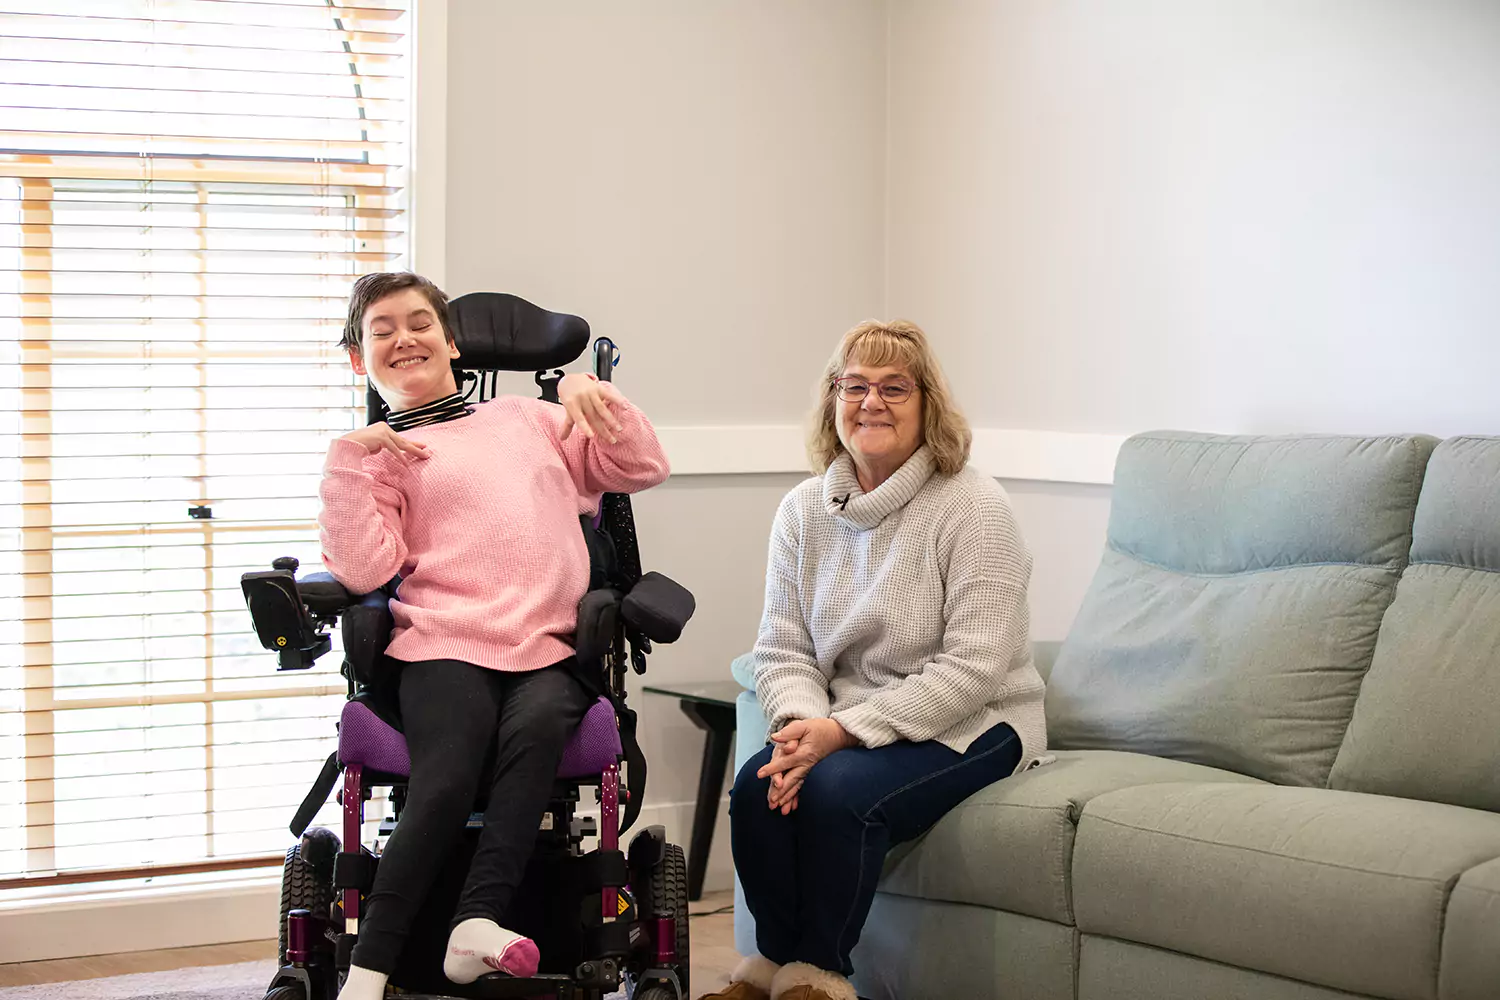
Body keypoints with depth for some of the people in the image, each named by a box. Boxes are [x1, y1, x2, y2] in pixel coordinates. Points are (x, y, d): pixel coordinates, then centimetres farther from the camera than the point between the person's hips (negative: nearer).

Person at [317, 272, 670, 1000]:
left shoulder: (526, 420, 28)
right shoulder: (376, 455, 17)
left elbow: (641, 469, 25)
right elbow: (365, 570, 1)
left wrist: (593, 396, 11)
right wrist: (346, 462, -4)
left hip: (550, 651, 2)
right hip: (446, 645, -2)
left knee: (536, 726, -34)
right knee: (447, 778, -30)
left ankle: (477, 923, -37)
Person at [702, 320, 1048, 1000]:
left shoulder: (973, 507, -11)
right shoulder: (803, 511, 7)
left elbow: (974, 668, -17)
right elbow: (783, 648, 5)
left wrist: (846, 729, -23)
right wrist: (801, 722, -18)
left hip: (968, 727, -5)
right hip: (843, 728, 5)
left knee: (838, 790, -31)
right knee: (757, 785, -24)